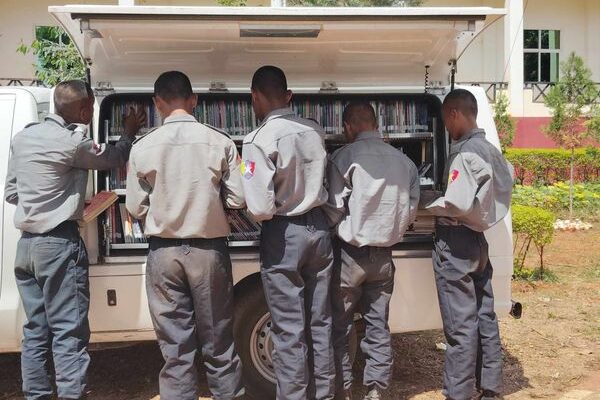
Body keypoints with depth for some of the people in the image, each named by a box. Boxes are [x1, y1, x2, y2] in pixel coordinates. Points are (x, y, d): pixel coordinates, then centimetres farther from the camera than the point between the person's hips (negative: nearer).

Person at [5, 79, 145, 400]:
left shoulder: (22, 137, 10)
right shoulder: (71, 141, -13)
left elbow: (11, 193, 16)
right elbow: (113, 159, 3)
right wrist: (129, 132, 19)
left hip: (26, 243, 8)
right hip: (59, 244, -8)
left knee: (35, 330, 12)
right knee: (68, 332, -5)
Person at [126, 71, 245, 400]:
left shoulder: (143, 147, -4)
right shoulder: (219, 142, -7)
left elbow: (135, 208, 0)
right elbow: (238, 200, -5)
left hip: (164, 252, 0)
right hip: (209, 250, 0)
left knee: (175, 346, 9)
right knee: (218, 343, 12)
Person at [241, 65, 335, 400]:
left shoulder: (260, 140, -16)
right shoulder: (315, 132, 0)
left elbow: (261, 209, -20)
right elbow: (323, 182, 6)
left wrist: (259, 213, 0)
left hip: (283, 234, -6)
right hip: (319, 228, 6)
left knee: (289, 330, 5)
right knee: (320, 322, 16)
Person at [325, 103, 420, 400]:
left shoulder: (345, 157, -12)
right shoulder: (404, 161, 2)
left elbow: (333, 211, -12)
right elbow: (411, 211, 7)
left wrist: (334, 229, 9)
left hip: (350, 255, -4)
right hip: (383, 256, 4)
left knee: (340, 326, 9)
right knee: (378, 325, 13)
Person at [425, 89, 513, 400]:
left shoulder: (464, 152, -18)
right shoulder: (491, 150, 11)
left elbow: (458, 203, -26)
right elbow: (502, 191, 18)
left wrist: (428, 206, -9)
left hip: (456, 242, -9)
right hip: (477, 239, 9)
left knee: (460, 325, -1)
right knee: (484, 318, 15)